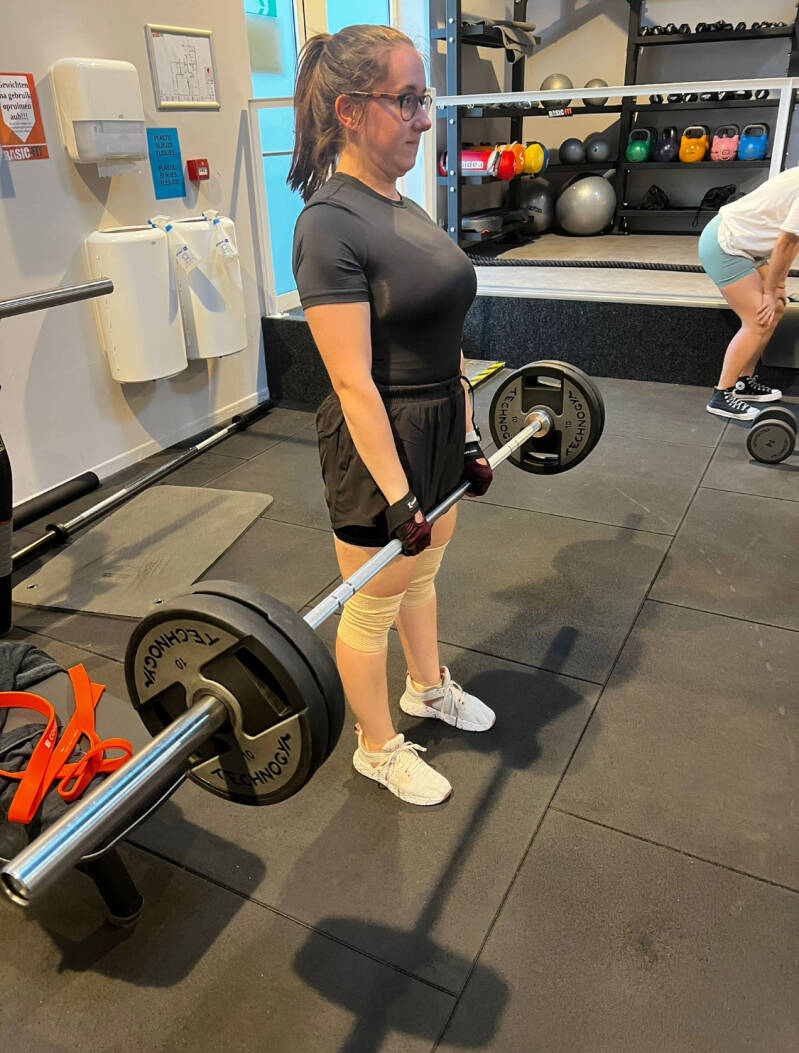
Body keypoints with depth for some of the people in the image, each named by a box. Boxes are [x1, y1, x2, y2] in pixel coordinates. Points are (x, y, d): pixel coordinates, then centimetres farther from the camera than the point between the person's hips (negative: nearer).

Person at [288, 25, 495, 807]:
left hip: (439, 433, 9)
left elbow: (441, 340, 11)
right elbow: (354, 382, -23)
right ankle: (377, 750, 32)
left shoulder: (402, 208, 9)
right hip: (380, 445, -9)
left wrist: (468, 440, 12)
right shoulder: (330, 223, -19)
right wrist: (397, 497, -22)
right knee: (374, 606, 10)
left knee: (423, 574, 25)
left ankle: (427, 688, 50)